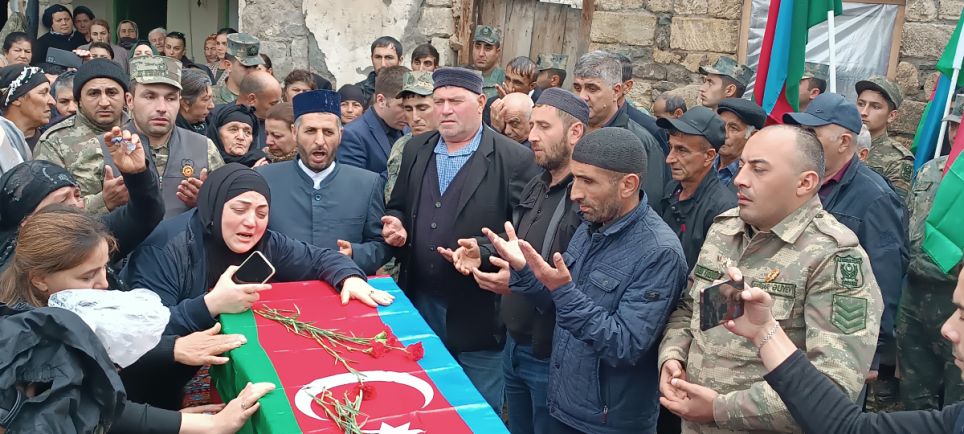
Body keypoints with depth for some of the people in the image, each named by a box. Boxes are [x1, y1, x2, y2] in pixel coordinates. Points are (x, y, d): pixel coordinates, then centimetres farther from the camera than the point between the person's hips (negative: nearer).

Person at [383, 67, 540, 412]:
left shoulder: (515, 159, -10)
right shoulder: (416, 150, 7)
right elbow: (396, 207, 16)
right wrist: (396, 224, -6)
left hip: (480, 313, -4)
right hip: (419, 304, 5)